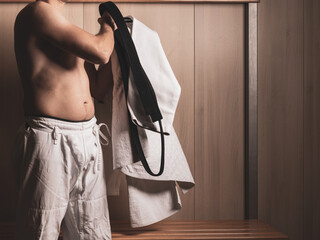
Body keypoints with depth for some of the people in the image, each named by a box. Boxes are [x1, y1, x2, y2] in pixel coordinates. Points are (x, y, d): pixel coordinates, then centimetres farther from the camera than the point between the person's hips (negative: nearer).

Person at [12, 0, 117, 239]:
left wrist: (110, 33, 15)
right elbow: (99, 52, -17)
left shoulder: (66, 31, 19)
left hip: (89, 138, 8)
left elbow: (99, 89, 18)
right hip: (51, 141, -8)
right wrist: (108, 29, 6)